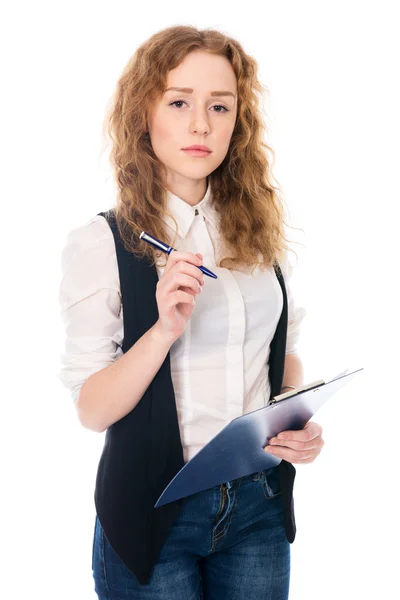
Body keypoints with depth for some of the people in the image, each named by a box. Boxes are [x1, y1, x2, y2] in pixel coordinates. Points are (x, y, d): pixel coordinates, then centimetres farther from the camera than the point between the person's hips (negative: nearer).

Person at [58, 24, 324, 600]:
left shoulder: (260, 230, 3)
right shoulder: (100, 242, -10)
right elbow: (91, 410, -11)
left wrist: (301, 422, -5)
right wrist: (165, 329, -26)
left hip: (260, 503, 4)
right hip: (155, 509, -4)